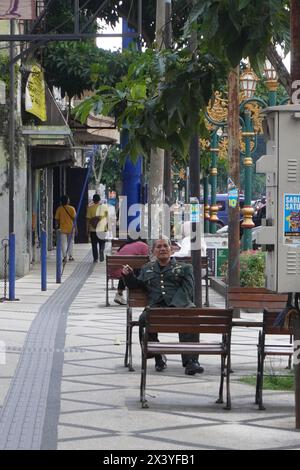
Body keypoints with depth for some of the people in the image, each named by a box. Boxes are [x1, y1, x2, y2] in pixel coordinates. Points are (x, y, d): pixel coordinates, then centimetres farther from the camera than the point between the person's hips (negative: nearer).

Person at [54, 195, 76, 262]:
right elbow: (74, 218, -5)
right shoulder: (72, 208, -6)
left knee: (63, 243, 3)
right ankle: (70, 256, 16)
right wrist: (75, 227, 2)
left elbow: (57, 219, -1)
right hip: (71, 228, 0)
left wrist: (56, 227, 9)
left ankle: (65, 257, -4)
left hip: (62, 228, 0)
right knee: (71, 242, 14)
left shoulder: (59, 209, -3)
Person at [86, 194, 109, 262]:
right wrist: (107, 227, 16)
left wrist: (87, 230, 5)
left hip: (93, 229, 0)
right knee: (102, 243, 12)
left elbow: (88, 219, -1)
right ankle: (101, 250, -16)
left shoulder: (90, 208, -2)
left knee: (94, 245, 9)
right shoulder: (104, 207, 0)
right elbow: (107, 218, 4)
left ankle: (95, 258, 8)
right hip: (102, 228, 0)